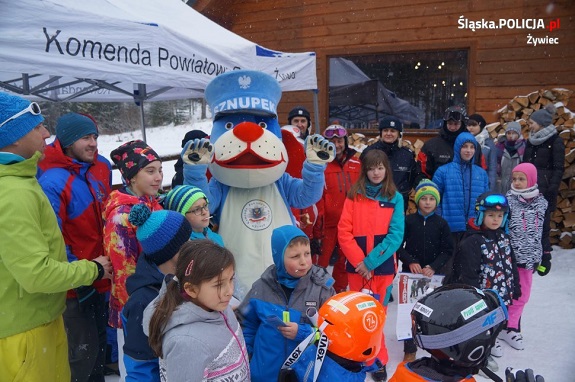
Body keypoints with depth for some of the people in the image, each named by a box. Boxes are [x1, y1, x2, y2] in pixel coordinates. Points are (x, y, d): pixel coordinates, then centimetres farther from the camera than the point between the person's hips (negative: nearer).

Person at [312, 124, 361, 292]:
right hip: (327, 222, -4)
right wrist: (317, 221, -14)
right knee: (321, 260, 1)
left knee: (345, 259, 16)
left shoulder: (356, 162, 7)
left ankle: (340, 291, 32)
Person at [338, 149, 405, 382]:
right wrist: (360, 261, -12)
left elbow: (395, 235, -8)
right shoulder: (354, 195, 2)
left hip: (383, 266, -1)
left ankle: (377, 360, 21)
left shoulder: (395, 198, 1)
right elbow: (344, 233, -4)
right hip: (356, 265, 1)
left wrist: (371, 261, -15)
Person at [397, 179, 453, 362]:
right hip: (411, 273, 0)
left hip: (433, 274, 1)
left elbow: (448, 250, 0)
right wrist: (410, 261, -14)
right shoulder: (408, 221, -1)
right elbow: (398, 245, -1)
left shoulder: (441, 223, 1)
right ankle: (410, 350, 12)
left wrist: (433, 267, -13)